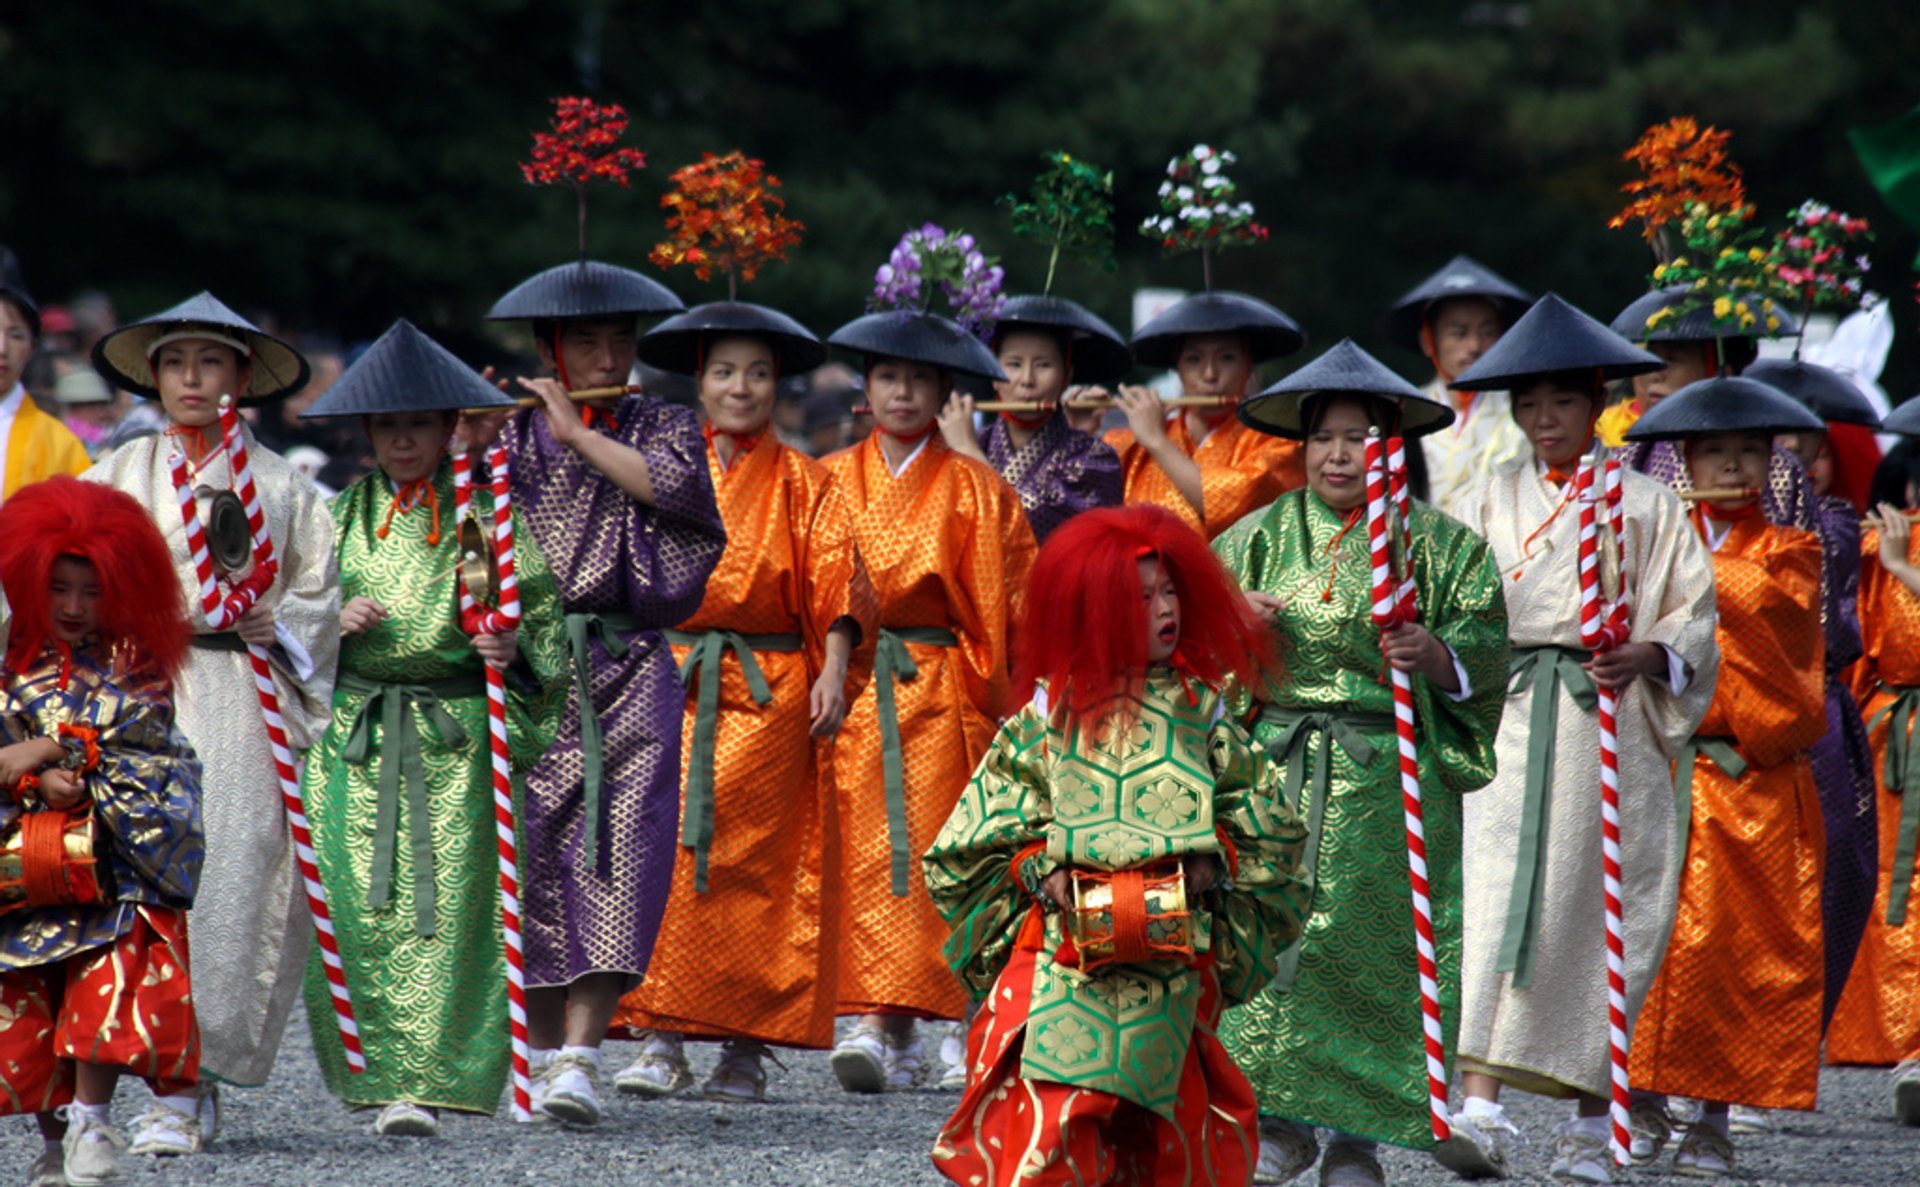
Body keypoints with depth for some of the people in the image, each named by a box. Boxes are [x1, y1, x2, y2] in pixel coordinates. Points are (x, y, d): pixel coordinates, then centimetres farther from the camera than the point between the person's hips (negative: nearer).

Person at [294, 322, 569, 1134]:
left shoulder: (484, 516, 6)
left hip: (455, 734, -3)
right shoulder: (344, 514, 13)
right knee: (353, 901, -4)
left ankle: (422, 1082, -11)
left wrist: (515, 655, -15)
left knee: (444, 901, -10)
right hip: (354, 731, 3)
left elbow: (541, 616, 6)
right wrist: (333, 620, -4)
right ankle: (371, 1072, 8)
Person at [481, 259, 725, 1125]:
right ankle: (546, 1051, 14)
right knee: (533, 857, 0)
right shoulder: (507, 437, 9)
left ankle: (581, 1055, -18)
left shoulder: (662, 426, 11)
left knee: (619, 851, -13)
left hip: (628, 672, 0)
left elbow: (673, 484, -10)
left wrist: (577, 432, -7)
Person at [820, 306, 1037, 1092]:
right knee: (860, 852, -5)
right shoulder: (830, 483, 13)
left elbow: (1012, 602, 5)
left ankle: (884, 1026, -18)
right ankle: (899, 1039, 0)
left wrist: (1008, 701, -2)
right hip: (848, 689, 2)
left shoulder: (975, 492, 7)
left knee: (910, 848, -12)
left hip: (939, 692, -2)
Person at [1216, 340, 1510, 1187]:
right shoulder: (1261, 538, 11)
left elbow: (1482, 656, 0)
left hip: (1386, 784, -2)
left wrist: (1432, 656, -21)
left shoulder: (1440, 545, 4)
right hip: (1272, 767, 2)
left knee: (1372, 943, -3)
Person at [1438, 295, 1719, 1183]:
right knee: (1494, 899, -13)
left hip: (1608, 724, -1)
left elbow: (1693, 610, 3)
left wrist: (1649, 658, -15)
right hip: (1505, 713, 1)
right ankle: (1482, 1107, -21)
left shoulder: (1643, 503, 7)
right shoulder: (1489, 501, 13)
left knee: (1596, 907, 0)